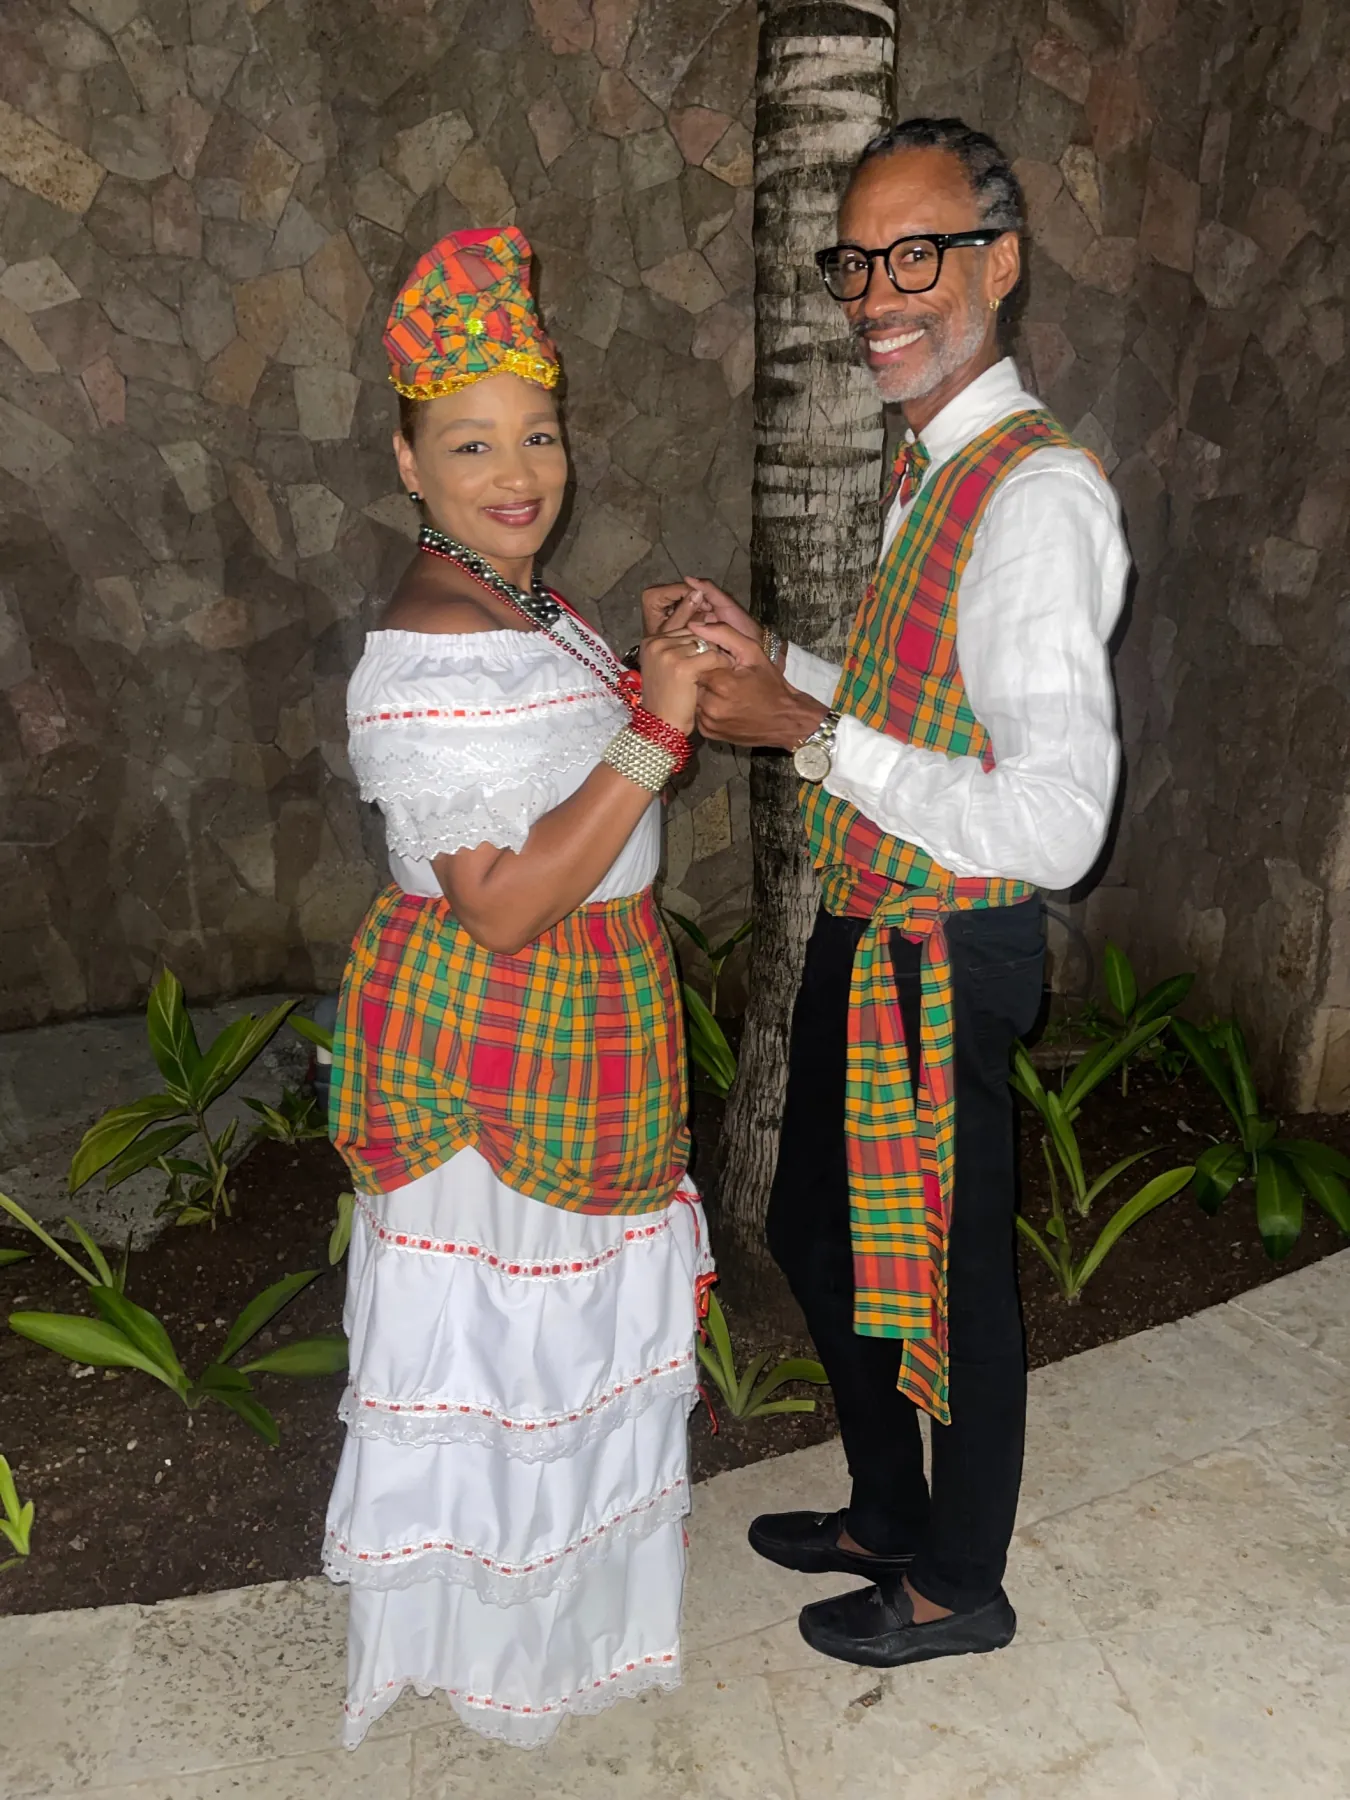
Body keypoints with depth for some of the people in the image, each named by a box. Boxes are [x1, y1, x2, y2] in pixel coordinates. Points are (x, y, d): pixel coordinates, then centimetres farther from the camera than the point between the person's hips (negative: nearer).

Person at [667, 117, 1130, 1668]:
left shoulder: (1038, 497, -22)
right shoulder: (929, 470, 10)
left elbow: (1056, 825, -29)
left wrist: (810, 734, -24)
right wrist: (782, 665, 5)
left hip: (941, 960, -10)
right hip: (865, 939, 10)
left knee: (947, 1274, 10)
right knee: (817, 1233, 22)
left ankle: (958, 1585, 38)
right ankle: (886, 1513, 47)